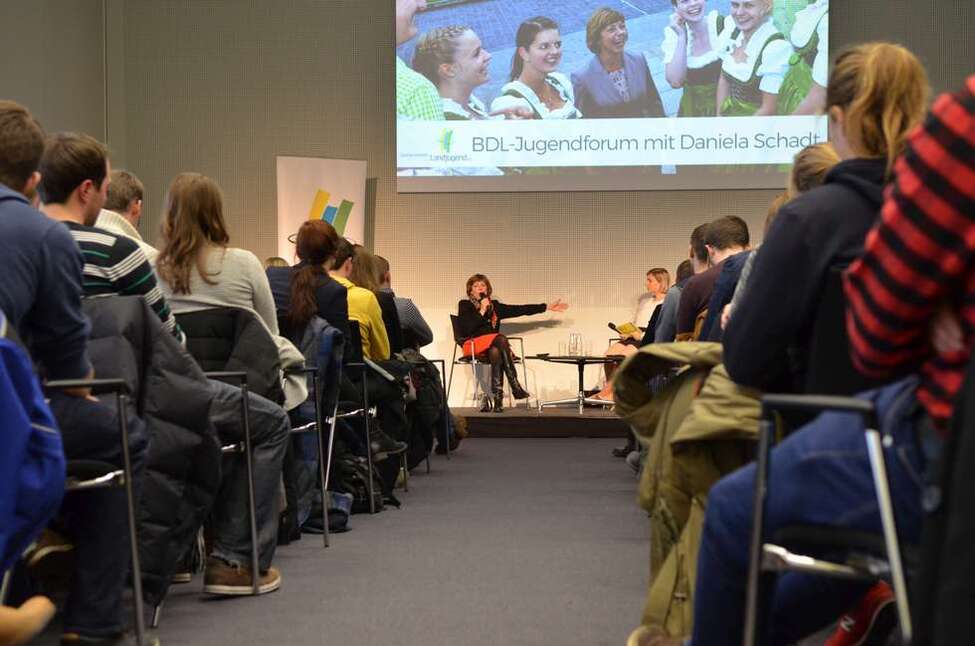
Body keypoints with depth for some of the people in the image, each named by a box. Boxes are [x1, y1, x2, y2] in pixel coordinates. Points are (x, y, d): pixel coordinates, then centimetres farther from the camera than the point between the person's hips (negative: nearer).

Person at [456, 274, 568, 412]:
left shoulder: (494, 305, 21)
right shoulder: (465, 305, 10)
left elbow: (520, 310, 15)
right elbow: (465, 330, -7)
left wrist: (548, 307, 11)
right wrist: (481, 311, -10)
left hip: (493, 347, 3)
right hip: (474, 346, -3)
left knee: (496, 352, -34)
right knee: (501, 339, -32)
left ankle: (498, 398, -44)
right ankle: (515, 386, -40)